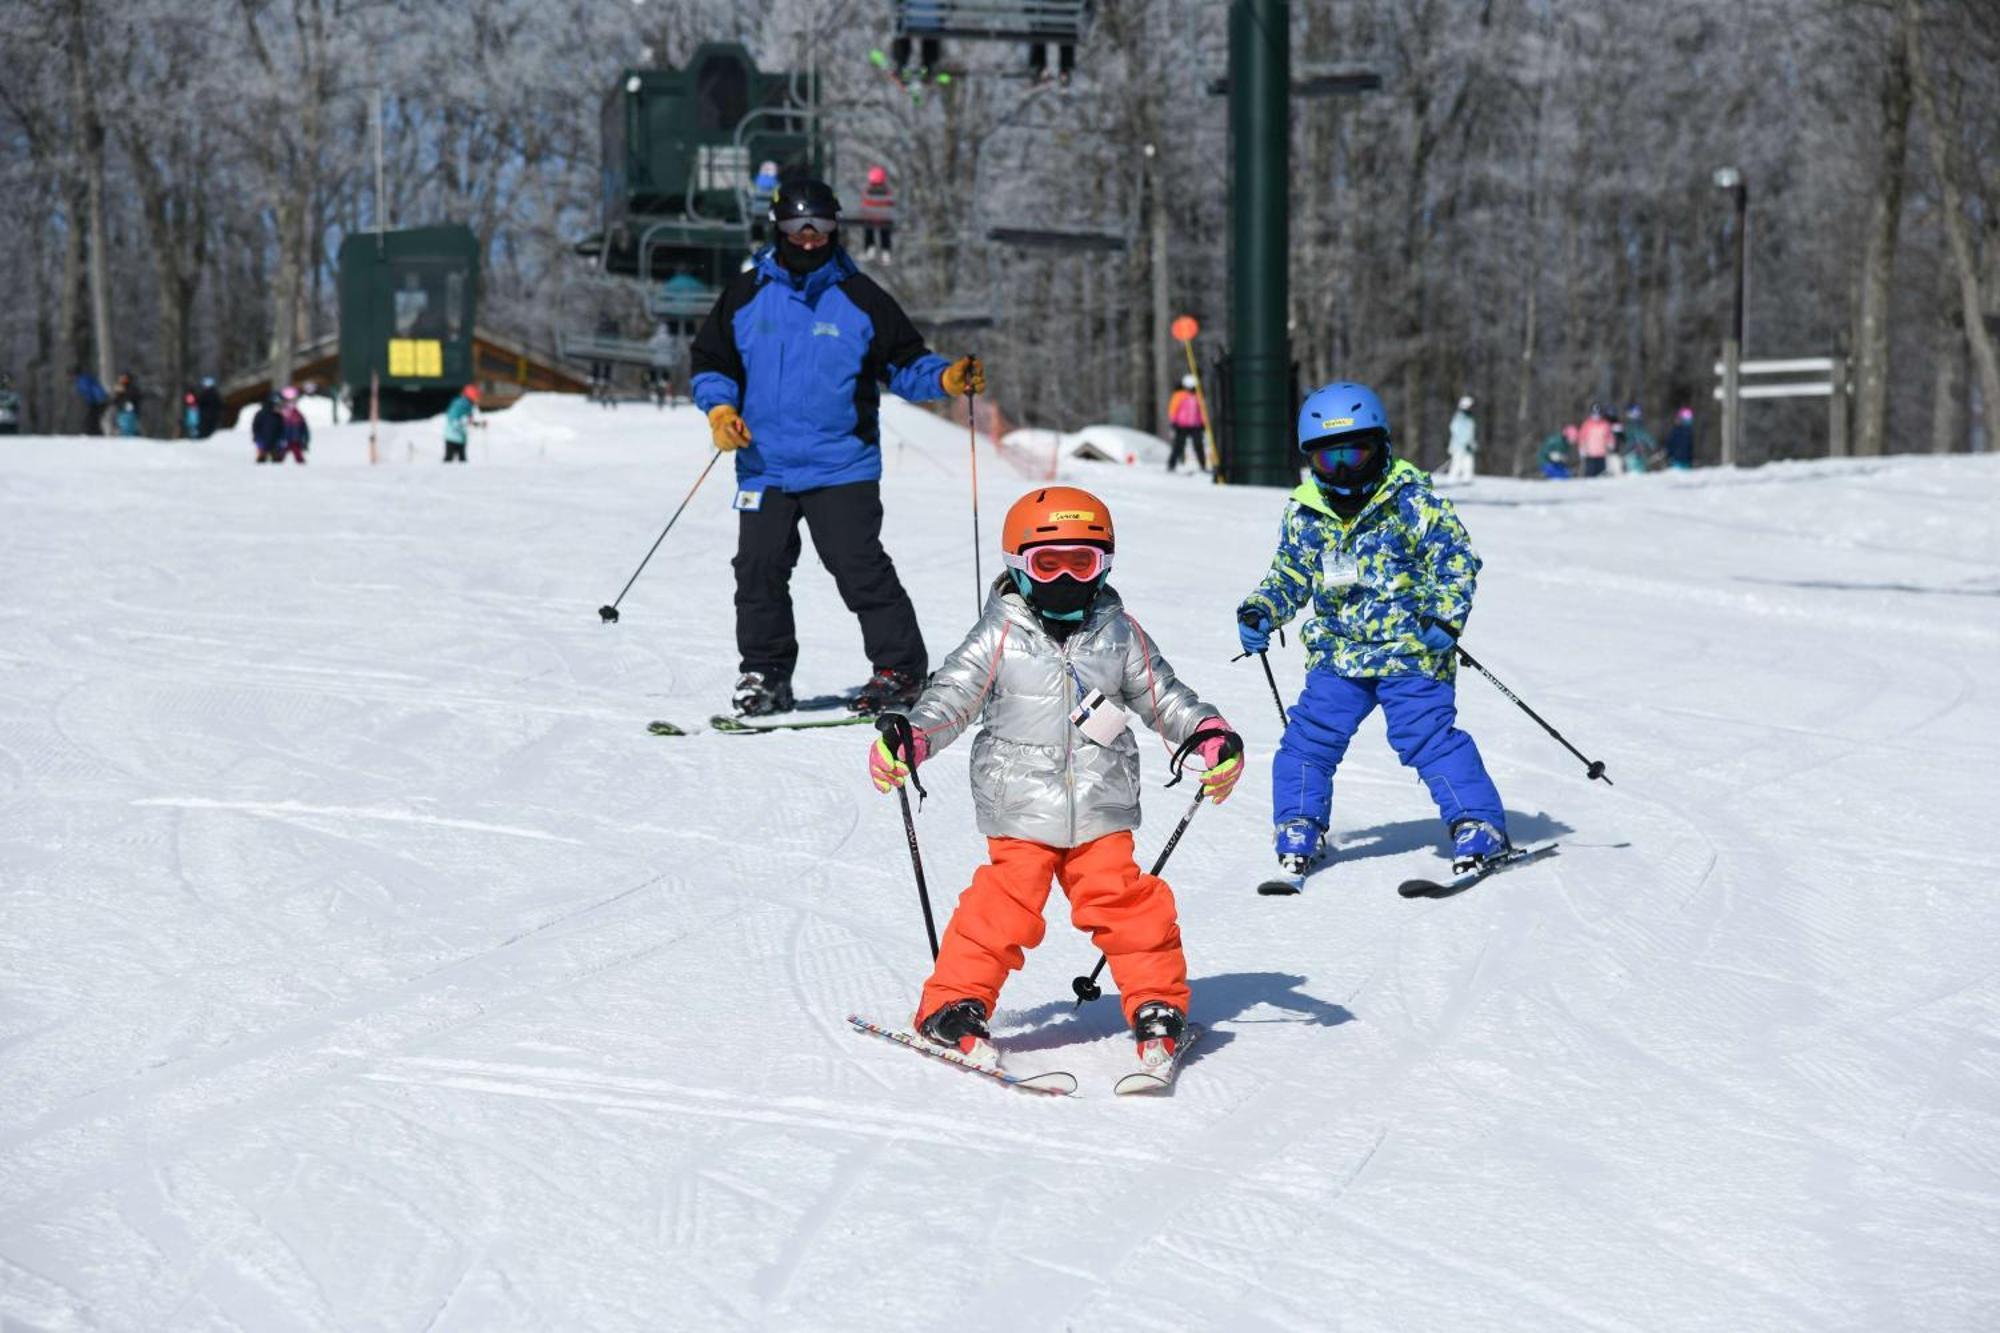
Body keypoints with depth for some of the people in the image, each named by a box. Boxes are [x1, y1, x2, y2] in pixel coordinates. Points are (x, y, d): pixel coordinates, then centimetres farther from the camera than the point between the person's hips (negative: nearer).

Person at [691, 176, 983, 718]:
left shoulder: (860, 298, 3)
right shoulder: (746, 296, 7)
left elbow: (904, 362, 7)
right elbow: (711, 364, 13)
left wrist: (946, 378, -12)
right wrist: (719, 408, -6)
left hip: (842, 466, -2)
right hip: (764, 466, 3)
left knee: (859, 566, -10)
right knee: (759, 568, -1)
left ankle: (901, 669, -1)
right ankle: (765, 673, 14)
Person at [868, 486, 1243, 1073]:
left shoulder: (1119, 634, 6)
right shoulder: (1001, 637, -2)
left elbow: (1164, 697, 13)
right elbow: (951, 696, -4)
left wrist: (1211, 737, -1)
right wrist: (909, 739, -20)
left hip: (1102, 814, 2)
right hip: (1020, 812, -2)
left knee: (1127, 904, -3)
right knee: (1002, 908, -9)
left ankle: (1157, 1006, 11)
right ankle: (954, 1006, 2)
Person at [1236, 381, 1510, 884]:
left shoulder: (1412, 502, -8)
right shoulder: (1304, 515, 5)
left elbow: (1455, 559, -5)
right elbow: (1290, 576, 17)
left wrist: (1446, 617, -18)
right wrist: (1259, 611, 0)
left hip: (1409, 652, -4)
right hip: (1335, 654, 4)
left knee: (1430, 738, -12)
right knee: (1309, 739, 0)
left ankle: (1479, 827, -4)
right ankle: (1299, 833, 15)